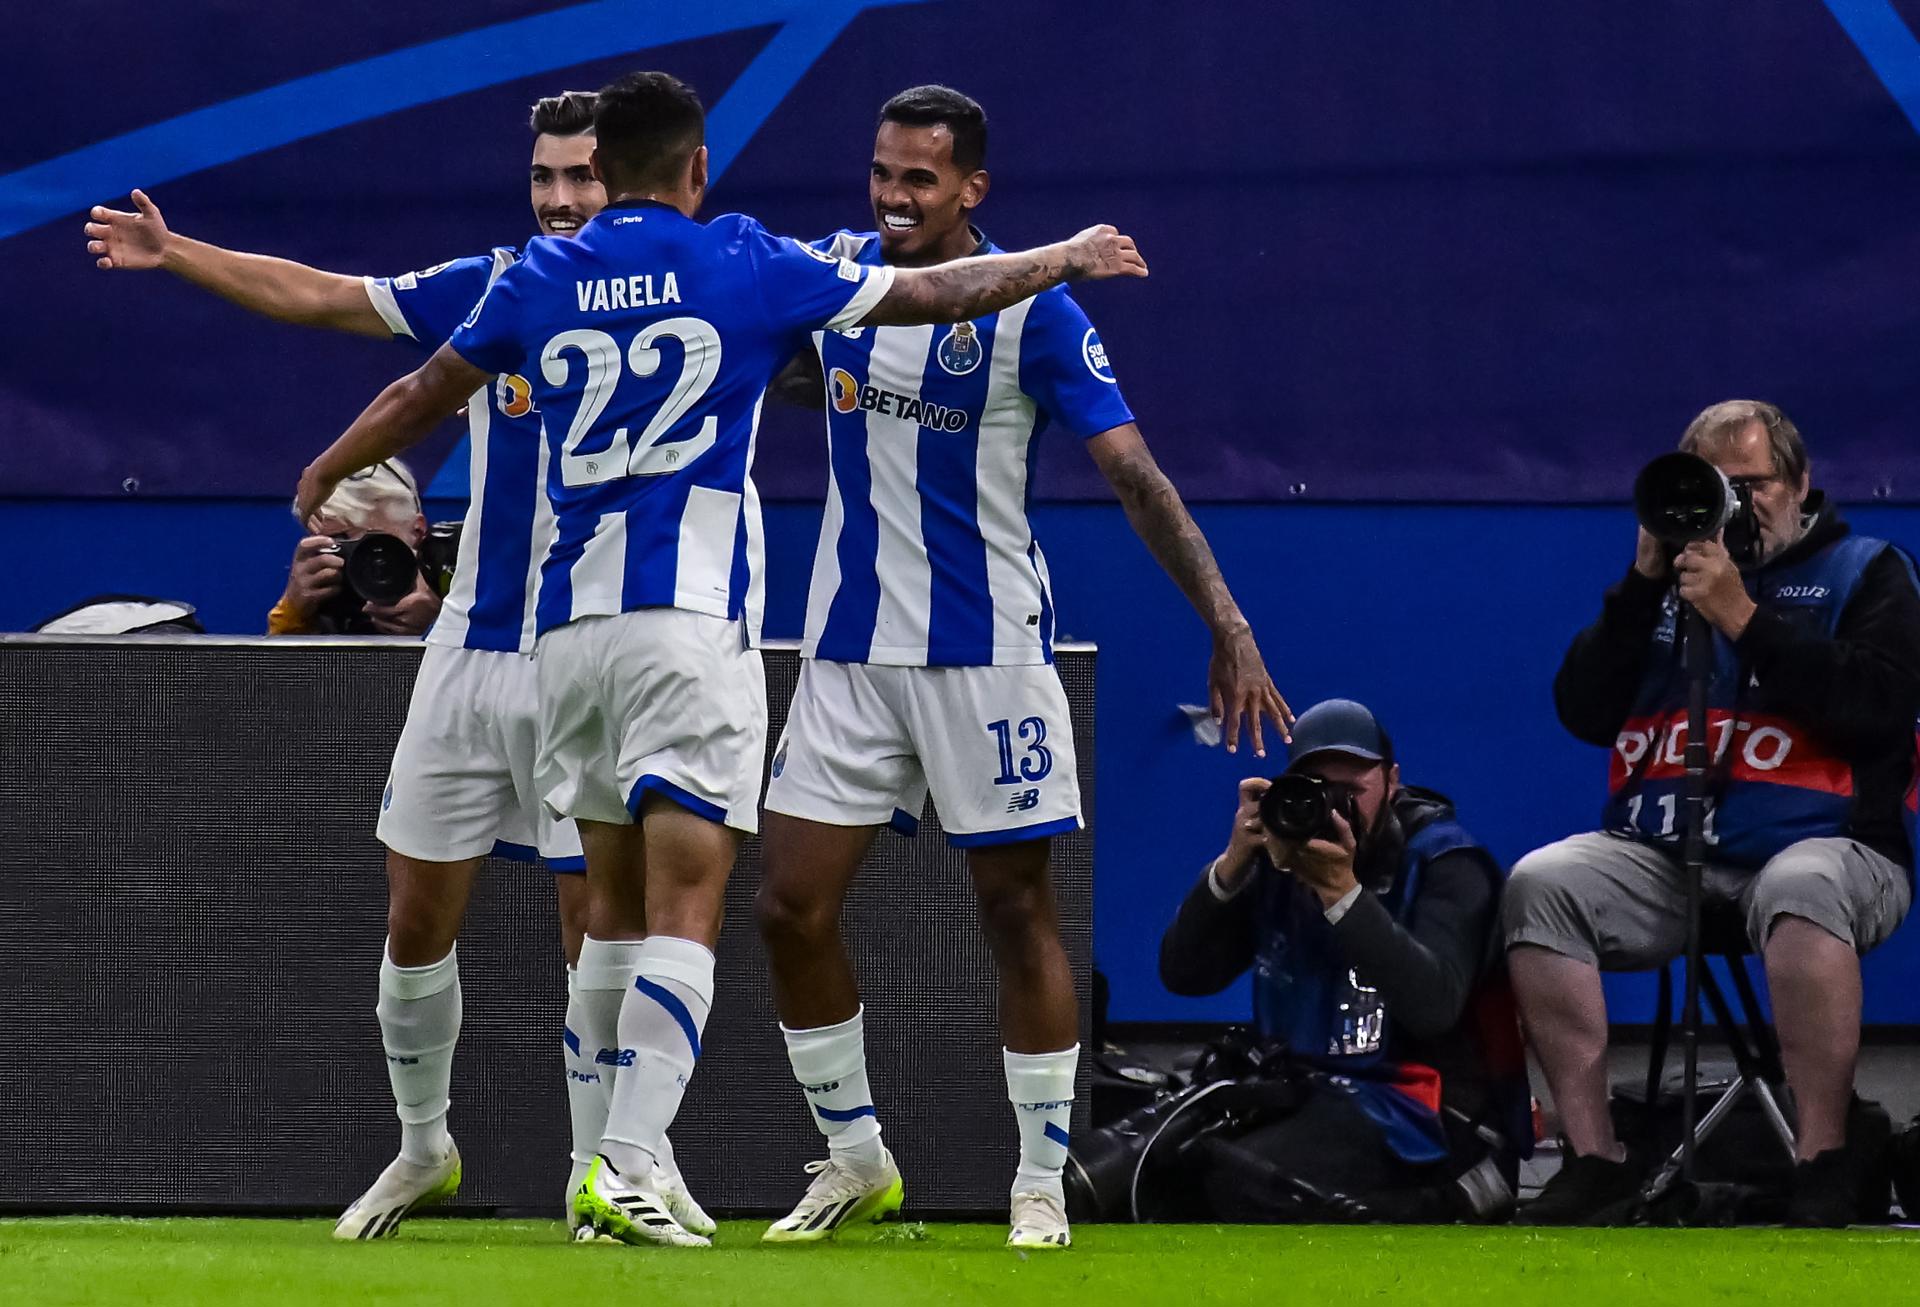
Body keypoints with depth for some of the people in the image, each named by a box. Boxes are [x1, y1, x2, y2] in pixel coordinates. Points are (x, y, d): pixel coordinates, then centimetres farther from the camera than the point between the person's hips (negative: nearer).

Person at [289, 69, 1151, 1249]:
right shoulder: (746, 265, 1)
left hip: (573, 622, 4)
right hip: (694, 621, -4)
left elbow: (424, 394, 24)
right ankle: (627, 1170, -23)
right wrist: (1065, 260, 26)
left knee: (615, 902, 15)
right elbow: (938, 294, 9)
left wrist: (326, 477, 43)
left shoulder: (544, 278, 10)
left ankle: (608, 1167, 16)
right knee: (682, 909, -10)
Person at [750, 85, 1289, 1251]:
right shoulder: (837, 272, 2)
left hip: (986, 650, -5)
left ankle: (1043, 1185, 8)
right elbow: (785, 378, 23)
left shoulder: (1032, 310, -12)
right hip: (851, 647, 5)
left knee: (1018, 908, -1)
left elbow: (1135, 474, -15)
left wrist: (1226, 622, -24)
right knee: (793, 905, 0)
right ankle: (855, 1159, 16)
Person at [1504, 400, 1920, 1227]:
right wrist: (1643, 585, 0)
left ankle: (1823, 1164, -33)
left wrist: (1742, 618, -14)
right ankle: (1593, 1154, -22)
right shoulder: (1673, 577, 19)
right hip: (1663, 853, 4)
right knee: (1542, 883, -23)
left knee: (1800, 889, -39)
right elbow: (1585, 714, 9)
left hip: (1823, 841, -4)